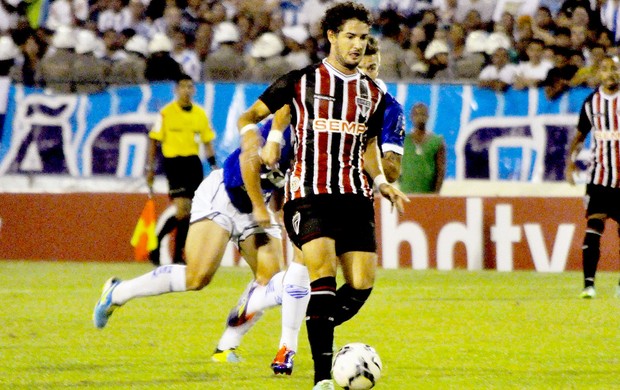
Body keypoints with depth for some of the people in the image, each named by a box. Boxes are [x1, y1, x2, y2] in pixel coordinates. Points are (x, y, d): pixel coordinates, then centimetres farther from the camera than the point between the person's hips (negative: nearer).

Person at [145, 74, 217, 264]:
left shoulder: (200, 113, 10)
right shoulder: (166, 113, -3)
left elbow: (207, 141, 16)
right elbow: (154, 141, 0)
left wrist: (214, 166, 9)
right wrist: (150, 169, -4)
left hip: (193, 162, 5)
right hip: (173, 161, -5)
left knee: (190, 210, 5)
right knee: (182, 209, -16)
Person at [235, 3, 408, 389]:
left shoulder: (373, 93, 14)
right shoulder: (301, 81, 2)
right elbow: (248, 118, 11)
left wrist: (383, 183, 11)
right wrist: (253, 149, -6)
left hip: (355, 197, 5)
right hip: (309, 194, -5)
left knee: (362, 286, -7)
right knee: (323, 273, -23)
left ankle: (319, 337, 23)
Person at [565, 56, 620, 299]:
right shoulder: (591, 102, 6)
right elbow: (580, 136, 17)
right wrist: (570, 160, 2)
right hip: (599, 176, 1)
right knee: (594, 226, -14)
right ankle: (588, 283, -17)